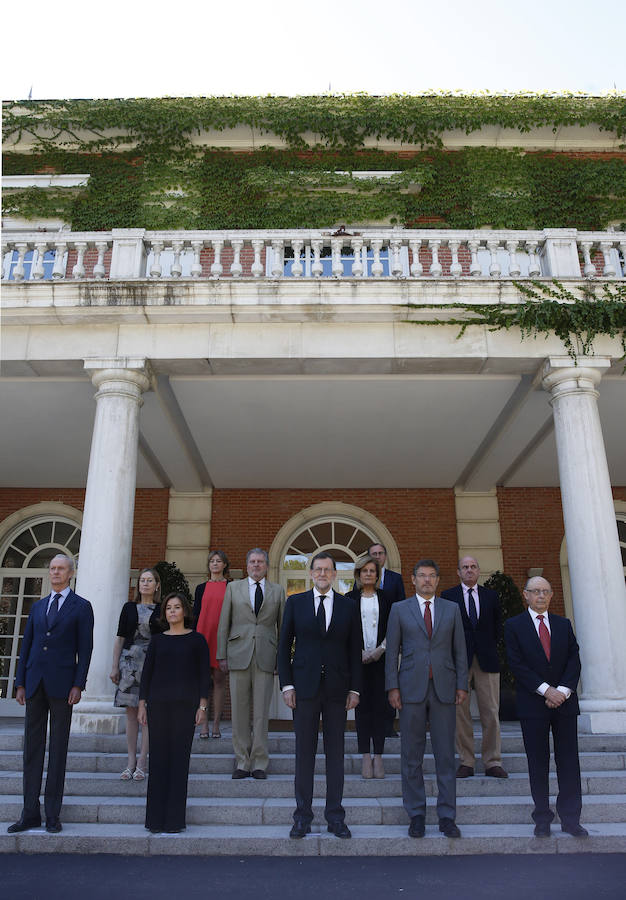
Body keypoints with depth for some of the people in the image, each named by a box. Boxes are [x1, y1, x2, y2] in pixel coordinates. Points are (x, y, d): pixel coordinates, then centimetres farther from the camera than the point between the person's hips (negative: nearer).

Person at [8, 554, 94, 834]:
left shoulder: (81, 607, 0)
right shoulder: (38, 607, 14)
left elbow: (85, 649, -4)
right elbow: (27, 645, 14)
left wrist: (78, 685, -11)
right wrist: (20, 683, 7)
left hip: (62, 684, -4)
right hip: (35, 683, 4)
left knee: (58, 749, 3)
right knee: (32, 747, 8)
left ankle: (52, 814, 11)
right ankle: (30, 813, 17)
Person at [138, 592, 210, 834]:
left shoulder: (196, 640, 5)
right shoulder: (157, 641, 11)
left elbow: (204, 675, 3)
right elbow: (146, 673, 11)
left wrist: (203, 705, -4)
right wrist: (142, 704, 3)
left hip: (185, 704, -2)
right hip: (158, 704, 2)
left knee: (180, 758, -1)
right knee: (159, 757, 2)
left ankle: (175, 819, 7)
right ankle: (155, 819, 10)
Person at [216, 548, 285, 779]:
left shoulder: (278, 591, 11)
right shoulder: (233, 588, 11)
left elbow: (283, 626, 11)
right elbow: (223, 624, 8)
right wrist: (222, 655, 3)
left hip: (266, 657, 0)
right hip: (239, 656, 0)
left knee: (262, 712, 1)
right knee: (239, 710, 3)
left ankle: (259, 763, 10)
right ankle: (242, 762, 13)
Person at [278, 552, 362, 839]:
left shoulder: (348, 606, 6)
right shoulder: (296, 602, 4)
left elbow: (354, 650, 7)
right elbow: (284, 645, 3)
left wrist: (354, 688, 1)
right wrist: (287, 684, -4)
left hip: (337, 688, 1)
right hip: (305, 686, -1)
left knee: (335, 753, 8)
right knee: (304, 753, 5)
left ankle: (335, 816, 19)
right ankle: (303, 816, 16)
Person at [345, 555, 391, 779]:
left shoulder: (385, 597, 9)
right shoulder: (350, 598, 7)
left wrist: (381, 649, -7)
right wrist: (359, 652, -7)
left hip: (381, 658, 0)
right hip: (358, 659, 0)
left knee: (380, 705, -1)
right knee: (362, 705, 0)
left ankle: (378, 756, 5)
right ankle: (366, 756, 6)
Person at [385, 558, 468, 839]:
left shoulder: (452, 609, 10)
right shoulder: (399, 609, 6)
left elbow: (460, 650, 10)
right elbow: (392, 651, 4)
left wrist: (462, 685, 2)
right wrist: (393, 687, -3)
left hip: (443, 689, 1)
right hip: (411, 689, -1)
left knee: (445, 754, 4)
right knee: (411, 755, 4)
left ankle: (447, 816, 14)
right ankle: (416, 815, 15)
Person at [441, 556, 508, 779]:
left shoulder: (491, 596, 13)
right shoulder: (448, 596, 6)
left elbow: (498, 627, 17)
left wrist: (490, 648, 7)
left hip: (487, 660, 2)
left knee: (491, 713, 2)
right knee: (460, 713, 0)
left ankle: (493, 763, 10)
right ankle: (466, 763, 8)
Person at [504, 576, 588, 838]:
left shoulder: (564, 625, 11)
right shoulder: (514, 626, 0)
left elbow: (574, 660, 4)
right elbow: (517, 664, -7)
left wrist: (563, 690, -10)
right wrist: (545, 689, -14)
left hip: (564, 701, 3)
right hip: (532, 705, -3)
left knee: (569, 761, 5)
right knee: (538, 763, 5)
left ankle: (570, 818, 15)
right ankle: (542, 818, 15)